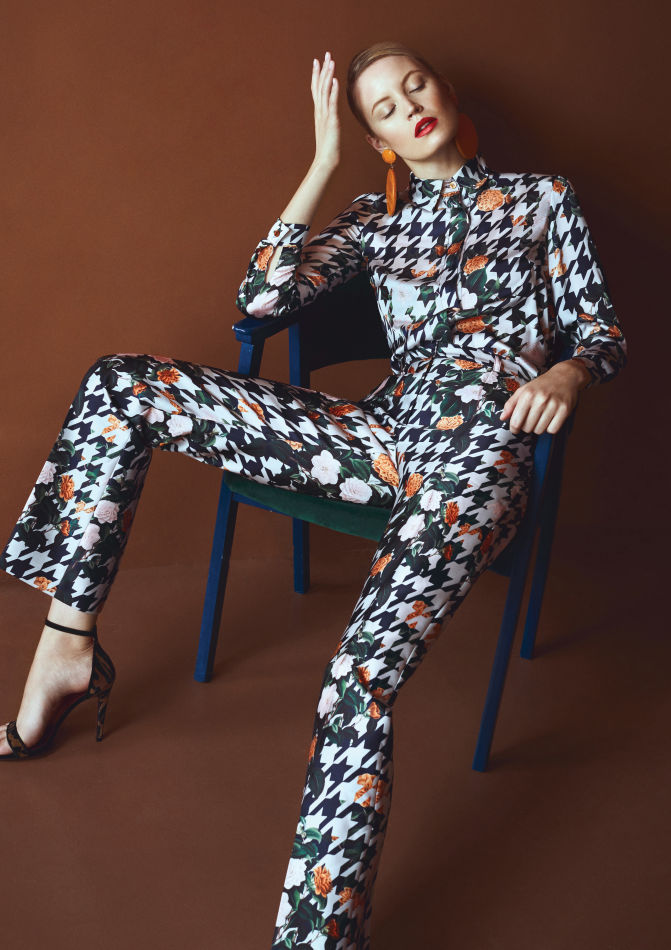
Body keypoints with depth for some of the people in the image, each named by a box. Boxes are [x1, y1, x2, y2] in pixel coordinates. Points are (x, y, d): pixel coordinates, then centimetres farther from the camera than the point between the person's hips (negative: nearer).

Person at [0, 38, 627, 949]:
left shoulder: (542, 195, 19)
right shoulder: (376, 217, 23)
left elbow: (605, 333, 15)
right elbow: (260, 297, 7)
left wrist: (567, 371, -10)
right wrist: (323, 162, 9)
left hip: (482, 441, -4)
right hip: (387, 426, 5)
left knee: (364, 677, -31)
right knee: (120, 386, -6)